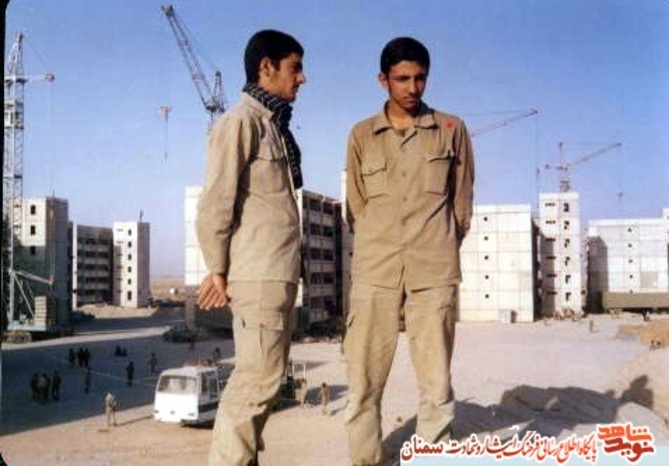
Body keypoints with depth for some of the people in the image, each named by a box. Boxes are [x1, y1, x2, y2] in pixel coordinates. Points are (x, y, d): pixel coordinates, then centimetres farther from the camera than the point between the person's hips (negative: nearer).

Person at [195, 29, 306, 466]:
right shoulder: (241, 121, -8)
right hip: (258, 275, -9)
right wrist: (218, 269, -9)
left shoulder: (275, 125, 18)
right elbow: (215, 201, -13)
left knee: (264, 376, 13)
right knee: (257, 379, -8)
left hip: (279, 273, 9)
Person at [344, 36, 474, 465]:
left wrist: (438, 250, 11)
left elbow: (463, 203, 12)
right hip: (374, 272, 1)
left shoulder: (452, 130, 8)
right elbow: (356, 207, 13)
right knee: (363, 382, 0)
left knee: (437, 384, -1)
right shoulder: (361, 136, 11)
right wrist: (380, 251, 9)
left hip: (435, 273, -1)